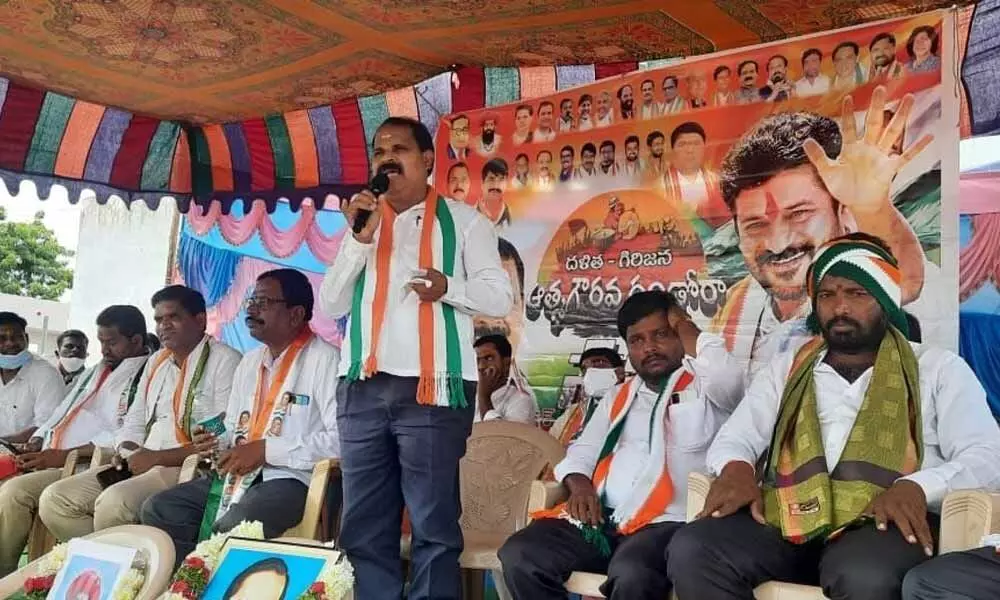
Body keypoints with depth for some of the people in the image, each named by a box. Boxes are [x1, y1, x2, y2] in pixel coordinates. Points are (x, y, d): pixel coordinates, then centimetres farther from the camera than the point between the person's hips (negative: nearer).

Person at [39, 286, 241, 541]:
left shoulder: (224, 360, -7)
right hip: (142, 465, 9)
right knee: (55, 499, -3)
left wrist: (157, 457, -16)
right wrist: (126, 452, 1)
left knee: (112, 502, -30)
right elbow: (134, 421, 24)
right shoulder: (156, 361, 20)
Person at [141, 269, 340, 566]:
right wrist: (217, 443, 1)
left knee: (229, 530, -32)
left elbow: (342, 437, -21)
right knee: (156, 509, -4)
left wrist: (266, 450, -18)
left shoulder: (323, 359, -11)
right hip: (236, 474, 9)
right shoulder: (250, 361, 17)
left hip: (292, 478, -8)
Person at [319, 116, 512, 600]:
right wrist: (359, 239, -1)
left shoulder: (461, 220, 8)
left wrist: (448, 287, -17)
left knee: (434, 526, 1)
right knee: (364, 528, 9)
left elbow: (500, 297, 2)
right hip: (362, 389, 5)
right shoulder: (363, 221, 19)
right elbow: (331, 307, 11)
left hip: (431, 388, -4)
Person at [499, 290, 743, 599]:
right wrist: (579, 485, 0)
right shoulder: (618, 396, 26)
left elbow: (725, 376, -17)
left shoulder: (703, 388, 7)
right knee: (519, 556, -17)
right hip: (601, 518, 6)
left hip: (664, 521, -5)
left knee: (631, 574, -38)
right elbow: (583, 450, 25)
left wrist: (683, 324, 1)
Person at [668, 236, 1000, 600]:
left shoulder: (938, 369, 14)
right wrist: (736, 468, -9)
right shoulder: (786, 369, 22)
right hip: (789, 521, 3)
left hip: (882, 523, -3)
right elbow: (732, 439, 17)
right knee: (691, 551, -25)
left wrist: (916, 487, -19)